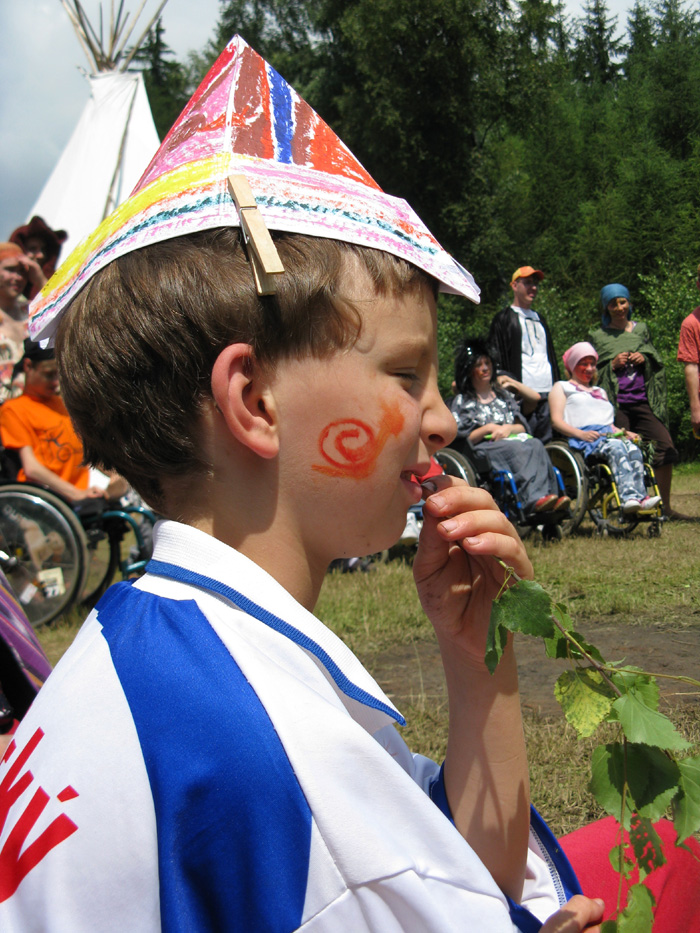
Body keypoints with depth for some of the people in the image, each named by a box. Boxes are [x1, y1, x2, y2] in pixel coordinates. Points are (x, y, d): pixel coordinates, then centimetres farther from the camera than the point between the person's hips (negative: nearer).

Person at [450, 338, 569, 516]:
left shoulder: (503, 395, 29)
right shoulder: (461, 401, 17)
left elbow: (522, 427, 19)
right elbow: (463, 438, 6)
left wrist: (508, 428, -4)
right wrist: (488, 428, -8)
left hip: (512, 439, 4)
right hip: (484, 448, -4)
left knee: (535, 444, -33)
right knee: (516, 448, -38)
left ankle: (545, 497, -54)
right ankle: (535, 498, -59)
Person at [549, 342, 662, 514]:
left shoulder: (600, 392, 40)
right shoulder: (561, 387, 21)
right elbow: (556, 421, 4)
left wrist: (625, 432, 8)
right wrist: (581, 434, -14)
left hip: (608, 434, 5)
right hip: (583, 440, -5)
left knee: (633, 448, -31)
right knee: (617, 447, -37)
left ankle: (639, 497, -49)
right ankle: (628, 498, -54)